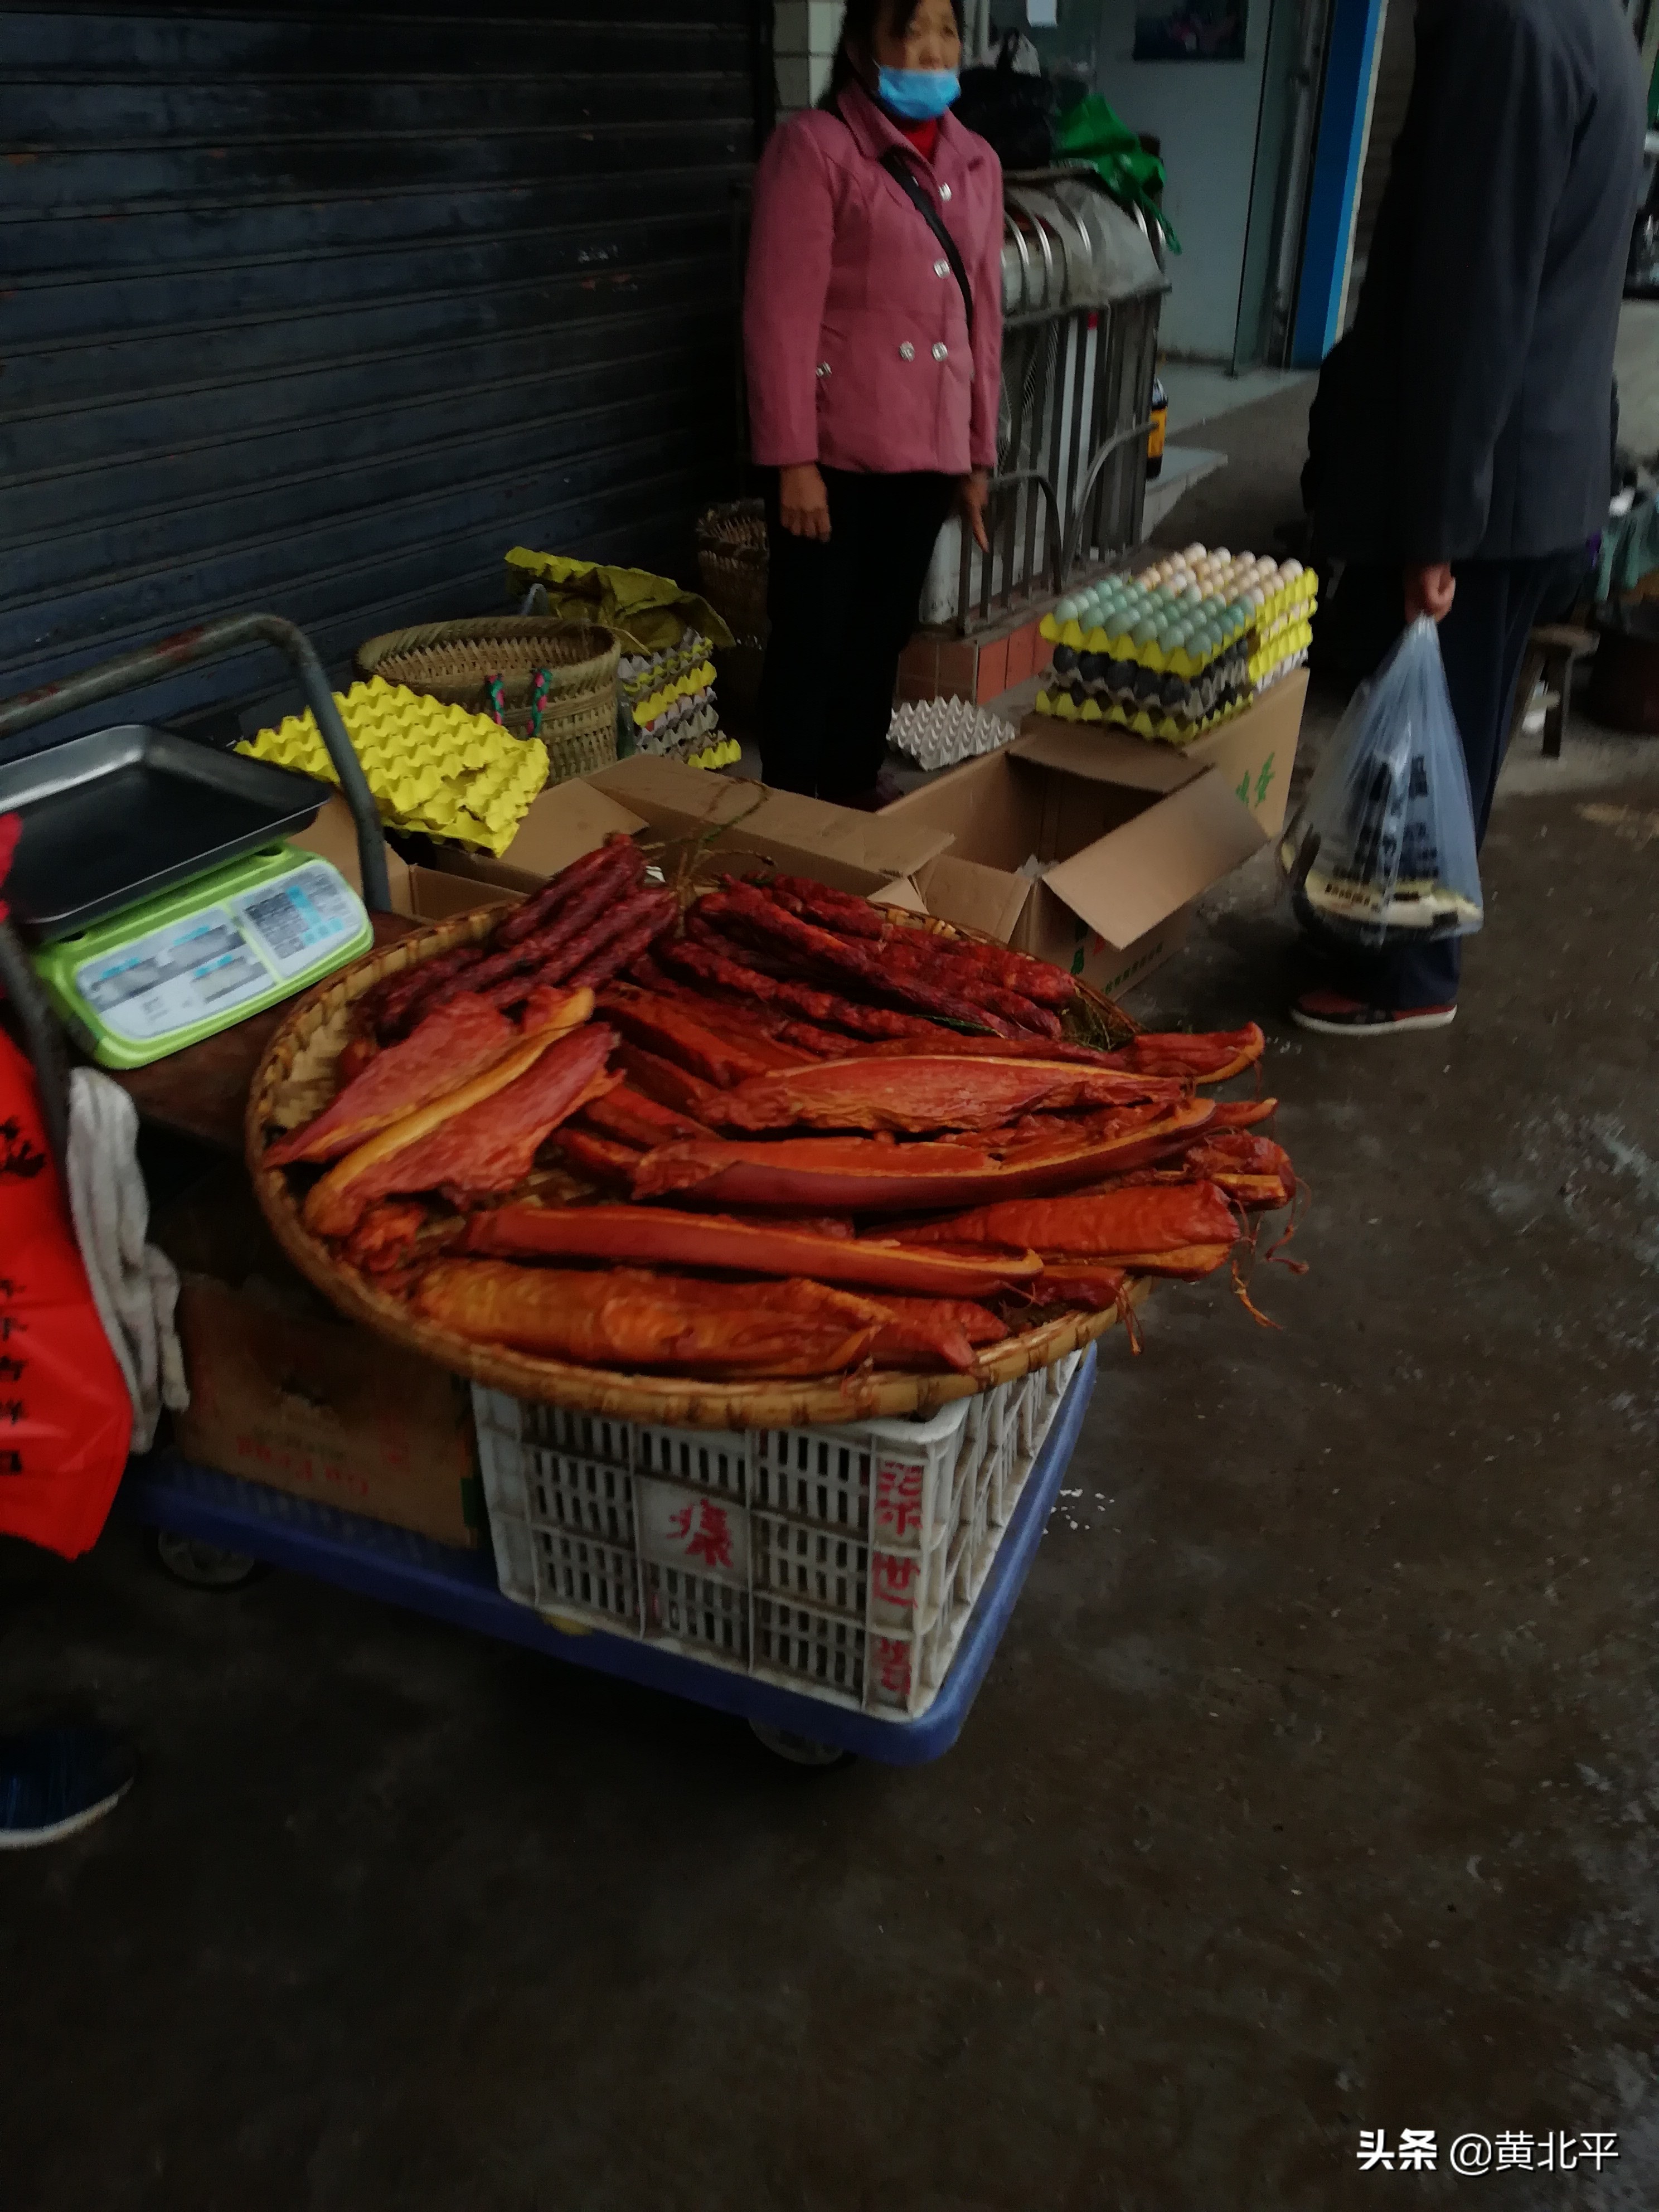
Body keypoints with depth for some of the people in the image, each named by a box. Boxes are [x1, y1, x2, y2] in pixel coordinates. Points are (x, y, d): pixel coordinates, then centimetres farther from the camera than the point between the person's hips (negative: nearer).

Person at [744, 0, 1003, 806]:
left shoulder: (976, 163, 12)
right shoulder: (814, 147, -6)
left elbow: (983, 314, 15)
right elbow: (781, 314, -11)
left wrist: (978, 454, 13)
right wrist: (793, 460, -17)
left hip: (928, 449, 6)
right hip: (835, 448, -5)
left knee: (883, 633, 13)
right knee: (811, 639, 2)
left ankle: (855, 793, 27)